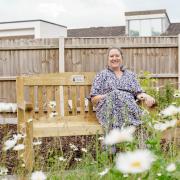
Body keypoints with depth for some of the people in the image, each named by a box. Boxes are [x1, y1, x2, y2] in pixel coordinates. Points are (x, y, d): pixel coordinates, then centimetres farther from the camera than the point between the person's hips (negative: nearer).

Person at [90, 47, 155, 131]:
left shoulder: (131, 75, 24)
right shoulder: (102, 75, 15)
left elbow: (138, 92, 15)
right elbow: (93, 98, 8)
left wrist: (145, 96, -9)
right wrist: (109, 96, -10)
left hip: (130, 106, 2)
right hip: (108, 108, -1)